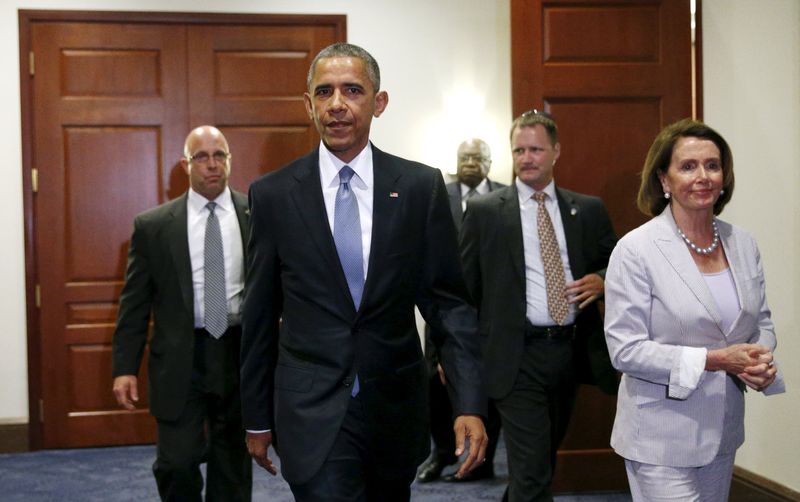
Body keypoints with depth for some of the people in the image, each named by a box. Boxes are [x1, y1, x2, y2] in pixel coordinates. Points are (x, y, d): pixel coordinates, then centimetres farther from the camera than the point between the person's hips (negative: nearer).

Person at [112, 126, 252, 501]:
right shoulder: (153, 225, 0)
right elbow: (134, 302, 2)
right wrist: (125, 367, -3)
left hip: (242, 354, 1)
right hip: (180, 358, -1)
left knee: (234, 462, 13)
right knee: (176, 463, -1)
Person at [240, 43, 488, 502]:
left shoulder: (422, 186, -2)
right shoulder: (273, 194, -2)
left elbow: (449, 302, -1)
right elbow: (260, 314, 4)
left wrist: (471, 404, -11)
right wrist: (257, 418, 8)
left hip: (396, 409, 2)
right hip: (311, 412, -1)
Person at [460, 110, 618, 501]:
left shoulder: (589, 209, 7)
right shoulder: (483, 211, -1)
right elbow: (463, 287, 1)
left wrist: (600, 281, -8)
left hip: (573, 349, 4)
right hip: (517, 356, -4)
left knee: (546, 454, 20)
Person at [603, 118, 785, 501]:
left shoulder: (743, 244, 3)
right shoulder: (636, 250, -14)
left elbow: (761, 321, 13)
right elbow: (625, 349, -17)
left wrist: (760, 363, -9)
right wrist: (713, 360, -21)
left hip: (724, 432, 6)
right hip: (663, 439, -6)